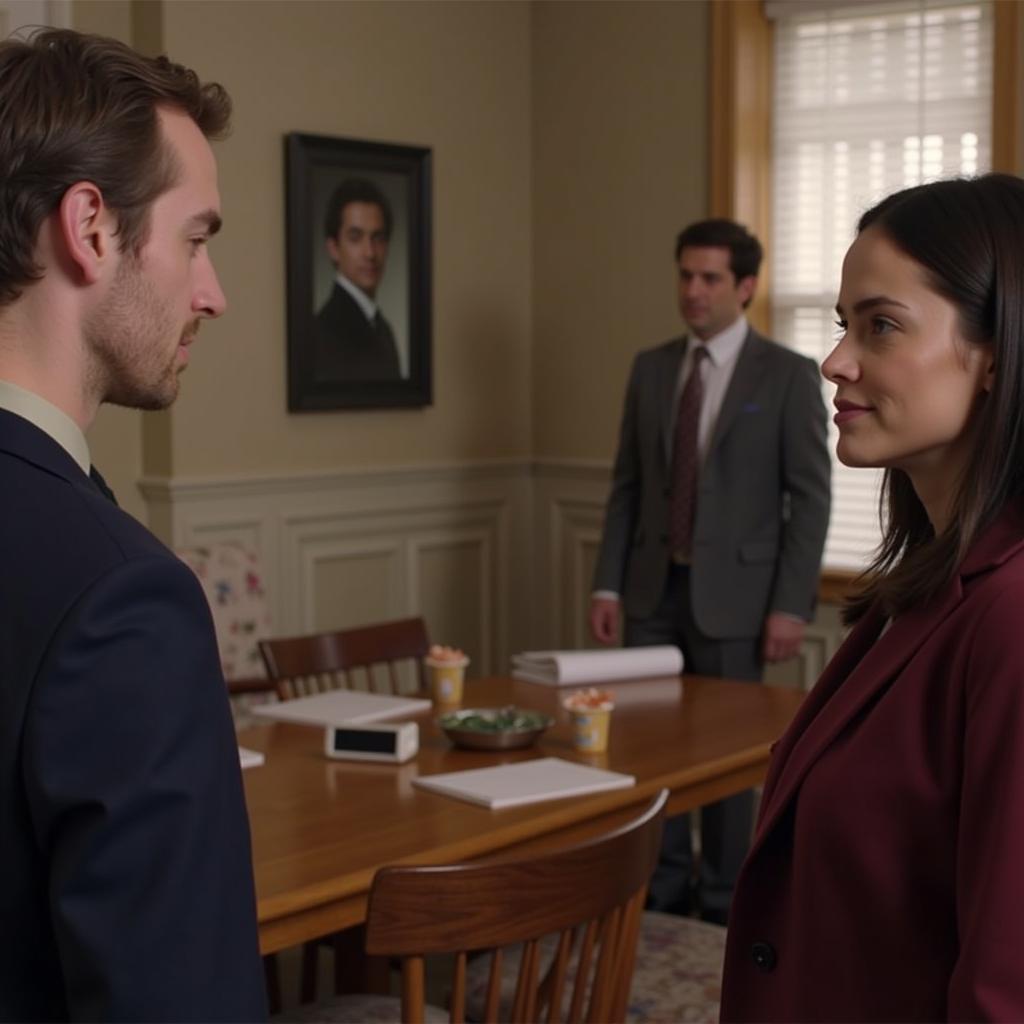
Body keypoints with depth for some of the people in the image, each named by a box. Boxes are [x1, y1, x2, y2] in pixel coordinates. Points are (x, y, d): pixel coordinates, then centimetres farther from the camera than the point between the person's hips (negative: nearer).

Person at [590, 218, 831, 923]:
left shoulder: (788, 376, -5)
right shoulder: (651, 368, 9)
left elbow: (809, 497, -7)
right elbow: (628, 484, 11)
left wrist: (791, 605, -12)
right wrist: (609, 583, 5)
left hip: (732, 593, -4)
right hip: (655, 588, 4)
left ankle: (724, 904, 20)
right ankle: (665, 890, 23)